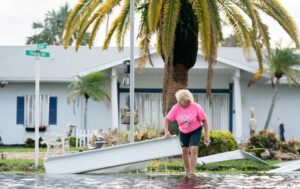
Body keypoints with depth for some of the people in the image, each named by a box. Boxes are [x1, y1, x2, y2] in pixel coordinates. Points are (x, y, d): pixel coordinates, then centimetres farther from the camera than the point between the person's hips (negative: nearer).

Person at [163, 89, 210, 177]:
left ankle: (192, 172, -16)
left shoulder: (196, 107, -23)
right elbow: (166, 119, -13)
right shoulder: (176, 108, -17)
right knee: (185, 151, 5)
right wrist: (166, 131, -32)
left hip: (195, 131, -3)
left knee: (193, 149, -18)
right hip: (183, 132, 3)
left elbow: (204, 121, -14)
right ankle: (187, 172, 21)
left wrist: (206, 136, -14)